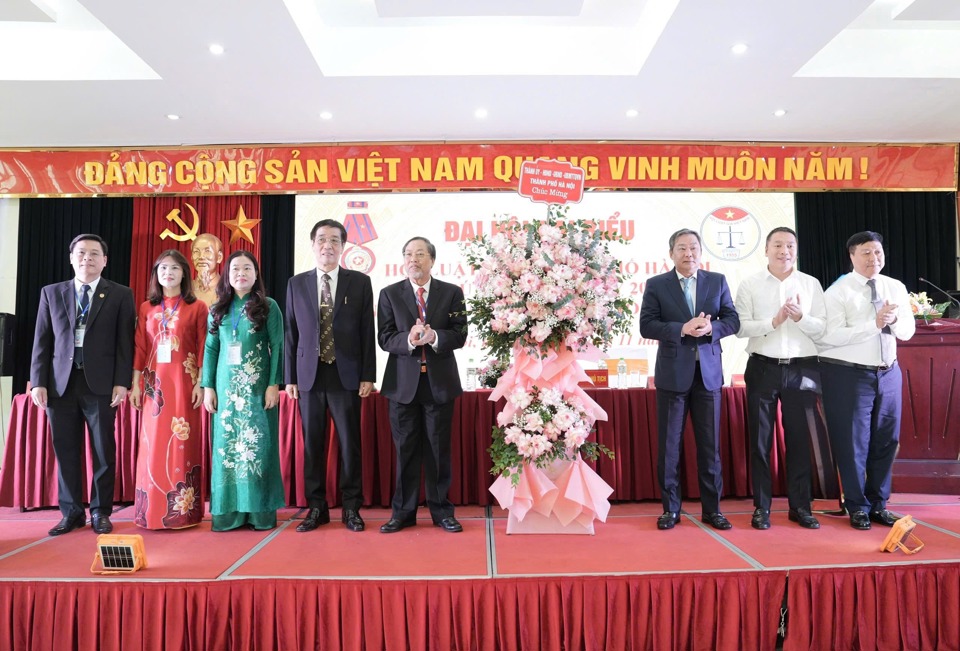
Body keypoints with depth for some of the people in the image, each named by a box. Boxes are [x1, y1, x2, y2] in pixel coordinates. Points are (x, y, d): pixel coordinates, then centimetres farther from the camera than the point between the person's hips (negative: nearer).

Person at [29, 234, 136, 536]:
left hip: (101, 384, -2)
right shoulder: (51, 293, 12)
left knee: (104, 451, 4)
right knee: (66, 452, 8)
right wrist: (38, 381, 1)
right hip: (60, 384, 3)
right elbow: (42, 341, 9)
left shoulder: (120, 295, 4)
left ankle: (100, 511, 17)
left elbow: (125, 342, -1)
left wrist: (121, 382, -8)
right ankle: (72, 512, 20)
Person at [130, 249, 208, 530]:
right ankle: (152, 510, 13)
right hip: (154, 383, 3)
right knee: (153, 443, 4)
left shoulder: (197, 307, 2)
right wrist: (135, 384, 3)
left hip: (184, 382, -3)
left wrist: (201, 384, -7)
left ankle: (183, 510, 7)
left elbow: (203, 348, -1)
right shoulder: (146, 308, 11)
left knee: (182, 442, 0)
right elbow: (140, 349, 9)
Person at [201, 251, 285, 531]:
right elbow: (210, 349, 9)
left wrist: (274, 384, -10)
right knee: (226, 445, 4)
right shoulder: (218, 309, 11)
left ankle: (259, 510, 7)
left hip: (257, 385, -3)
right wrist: (207, 387, 3)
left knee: (257, 443, -1)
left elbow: (277, 348, -3)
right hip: (226, 385, 3)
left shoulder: (268, 307, 1)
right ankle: (228, 510, 12)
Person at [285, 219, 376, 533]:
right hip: (309, 375, 2)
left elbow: (367, 332, 1)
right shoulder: (297, 284, 8)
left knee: (349, 444, 4)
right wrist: (290, 377, 4)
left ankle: (351, 508, 17)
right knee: (312, 444, 8)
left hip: (346, 375, -2)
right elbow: (291, 333, 8)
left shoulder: (360, 282, 3)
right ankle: (316, 508, 21)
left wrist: (368, 375, -4)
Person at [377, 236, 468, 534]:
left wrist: (435, 337, -21)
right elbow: (384, 338, -2)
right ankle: (403, 512, 18)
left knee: (439, 449, 7)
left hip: (440, 382, 0)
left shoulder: (452, 293, 5)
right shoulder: (389, 294, 5)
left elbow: (460, 335, -2)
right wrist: (409, 340, -21)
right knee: (405, 450, 7)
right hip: (403, 382, 0)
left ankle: (441, 511, 19)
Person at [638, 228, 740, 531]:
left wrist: (710, 328, -16)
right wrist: (682, 329, -20)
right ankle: (670, 508, 15)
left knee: (710, 444, 7)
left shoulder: (717, 281, 9)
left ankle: (712, 508, 19)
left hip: (708, 372, 2)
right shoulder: (656, 285, 2)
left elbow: (733, 321, 4)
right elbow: (646, 326, -7)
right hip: (672, 373, -2)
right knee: (669, 444, 4)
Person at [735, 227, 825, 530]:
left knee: (800, 439, 7)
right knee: (760, 440, 5)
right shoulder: (750, 284, 3)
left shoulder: (811, 284, 7)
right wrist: (773, 322, -17)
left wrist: (800, 317, -16)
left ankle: (800, 507, 20)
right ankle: (761, 507, 16)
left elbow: (822, 329, 2)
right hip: (763, 368, -1)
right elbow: (741, 327, -5)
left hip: (802, 369, 1)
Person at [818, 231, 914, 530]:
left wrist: (893, 320, -17)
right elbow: (833, 336, -18)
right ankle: (857, 507, 16)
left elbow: (908, 330, 4)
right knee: (853, 441, 1)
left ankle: (879, 504, 27)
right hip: (848, 374, -5)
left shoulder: (896, 288, 9)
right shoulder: (837, 291, -9)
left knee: (886, 440, 12)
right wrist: (874, 324, -24)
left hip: (888, 373, 6)